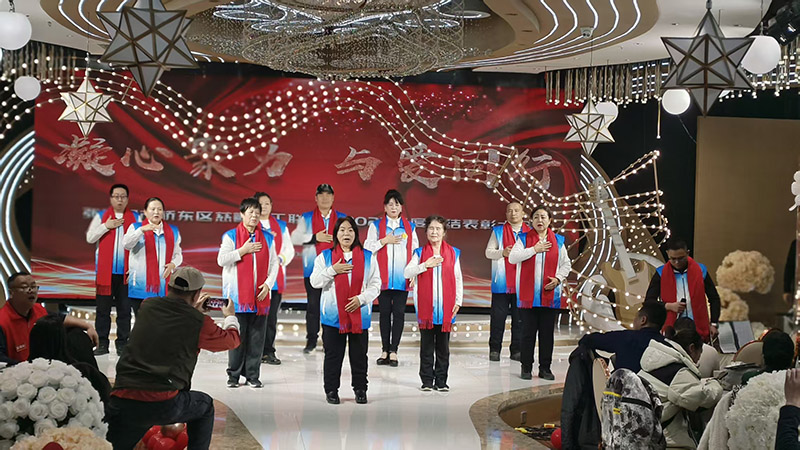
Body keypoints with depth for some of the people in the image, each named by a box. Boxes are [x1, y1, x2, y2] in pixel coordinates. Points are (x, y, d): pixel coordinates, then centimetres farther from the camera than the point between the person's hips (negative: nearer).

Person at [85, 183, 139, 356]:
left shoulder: (135, 218, 9)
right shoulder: (101, 216, 10)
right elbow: (90, 238, 3)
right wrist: (106, 226, -8)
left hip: (126, 271, 0)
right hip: (105, 270, 0)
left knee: (124, 309, 2)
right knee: (103, 309, 2)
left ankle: (122, 343, 8)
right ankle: (102, 343, 8)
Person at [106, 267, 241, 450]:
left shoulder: (147, 306, 12)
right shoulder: (199, 322, 1)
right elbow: (231, 340, 21)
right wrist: (230, 317, 42)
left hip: (121, 402, 3)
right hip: (164, 405, -3)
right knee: (205, 406, 26)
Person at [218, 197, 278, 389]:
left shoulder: (267, 238, 12)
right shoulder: (231, 235, 3)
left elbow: (274, 263, 11)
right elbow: (221, 260, -7)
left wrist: (268, 284, -2)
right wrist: (243, 250, -11)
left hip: (260, 296, 3)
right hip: (238, 296, -3)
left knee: (257, 337, 3)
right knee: (237, 336, -1)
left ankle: (252, 375, 10)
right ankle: (234, 374, 9)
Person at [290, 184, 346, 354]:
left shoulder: (341, 218, 12)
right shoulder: (307, 218, 10)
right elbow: (295, 238, 0)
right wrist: (314, 238, -11)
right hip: (312, 268, 0)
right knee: (313, 304, 0)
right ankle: (311, 340, 8)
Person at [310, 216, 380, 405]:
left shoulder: (367, 257, 7)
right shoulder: (325, 256, 7)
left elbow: (376, 284, 4)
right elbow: (315, 281, 0)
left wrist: (361, 298, -11)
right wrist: (332, 270, -12)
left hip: (359, 315, 0)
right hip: (333, 315, 0)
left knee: (359, 354, 6)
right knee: (333, 354, 3)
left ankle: (360, 389, 17)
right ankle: (331, 390, 13)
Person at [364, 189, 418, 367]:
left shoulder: (410, 227, 11)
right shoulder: (376, 226, 8)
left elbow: (415, 251, 10)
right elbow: (367, 248, 1)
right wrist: (384, 241, -10)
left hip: (402, 278, 1)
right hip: (383, 277, 0)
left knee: (399, 313, -1)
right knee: (385, 313, 3)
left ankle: (393, 351, 3)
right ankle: (385, 350, 9)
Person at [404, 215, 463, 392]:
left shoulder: (453, 253, 8)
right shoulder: (420, 252, 7)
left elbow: (458, 279, 10)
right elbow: (407, 273, -4)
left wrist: (458, 301, 4)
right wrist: (425, 265, -16)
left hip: (446, 307, 1)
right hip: (426, 306, 0)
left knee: (443, 346, 5)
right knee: (427, 345, 4)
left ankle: (441, 381, 12)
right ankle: (427, 380, 11)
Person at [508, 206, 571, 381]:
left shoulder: (558, 241, 9)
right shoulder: (524, 239, 4)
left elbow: (566, 264, 13)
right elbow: (512, 258, -9)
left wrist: (558, 278, -4)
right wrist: (534, 249, -12)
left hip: (550, 294, 2)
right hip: (528, 294, -2)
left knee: (547, 332, 4)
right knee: (528, 332, 2)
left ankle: (545, 368, 13)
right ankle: (526, 368, 10)